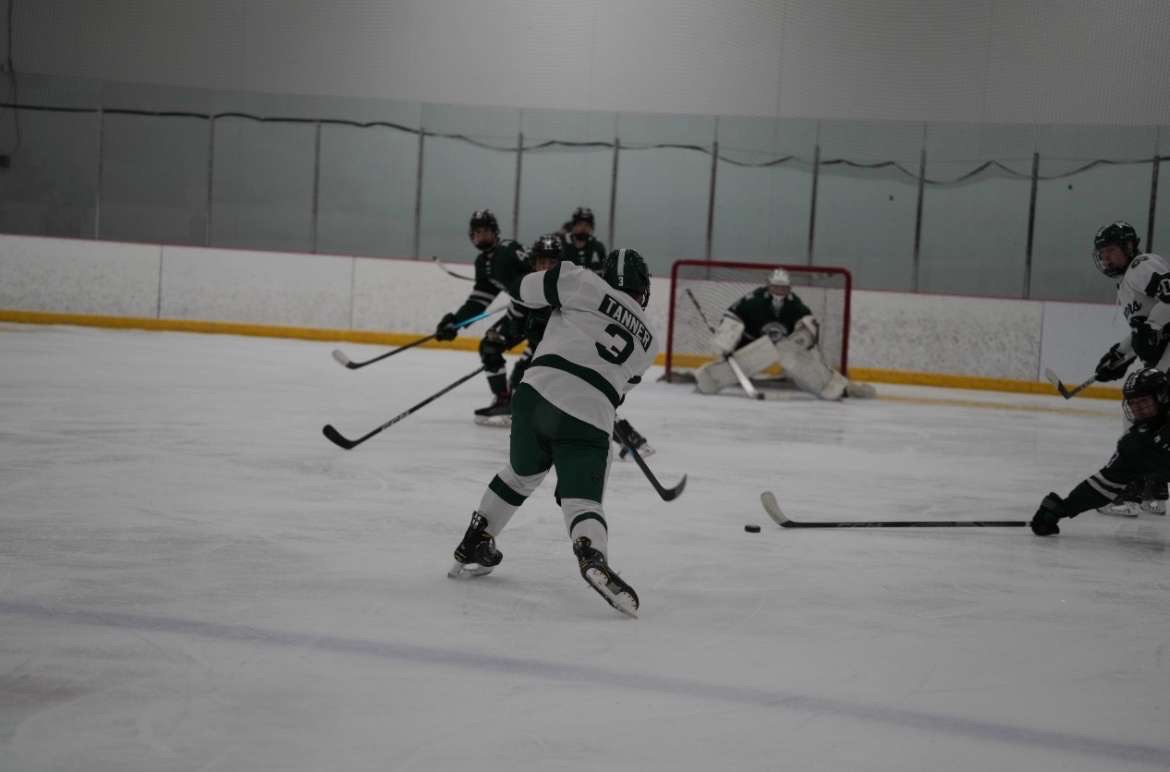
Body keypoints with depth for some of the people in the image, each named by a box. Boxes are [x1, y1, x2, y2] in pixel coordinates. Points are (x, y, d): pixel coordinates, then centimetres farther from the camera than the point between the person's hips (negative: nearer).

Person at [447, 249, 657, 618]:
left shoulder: (589, 286, 9)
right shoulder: (648, 342, 20)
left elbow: (530, 289, 12)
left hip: (537, 393, 1)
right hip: (588, 418, -1)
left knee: (521, 474, 25)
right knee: (582, 499, -4)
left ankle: (473, 547, 35)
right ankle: (593, 556, -36)